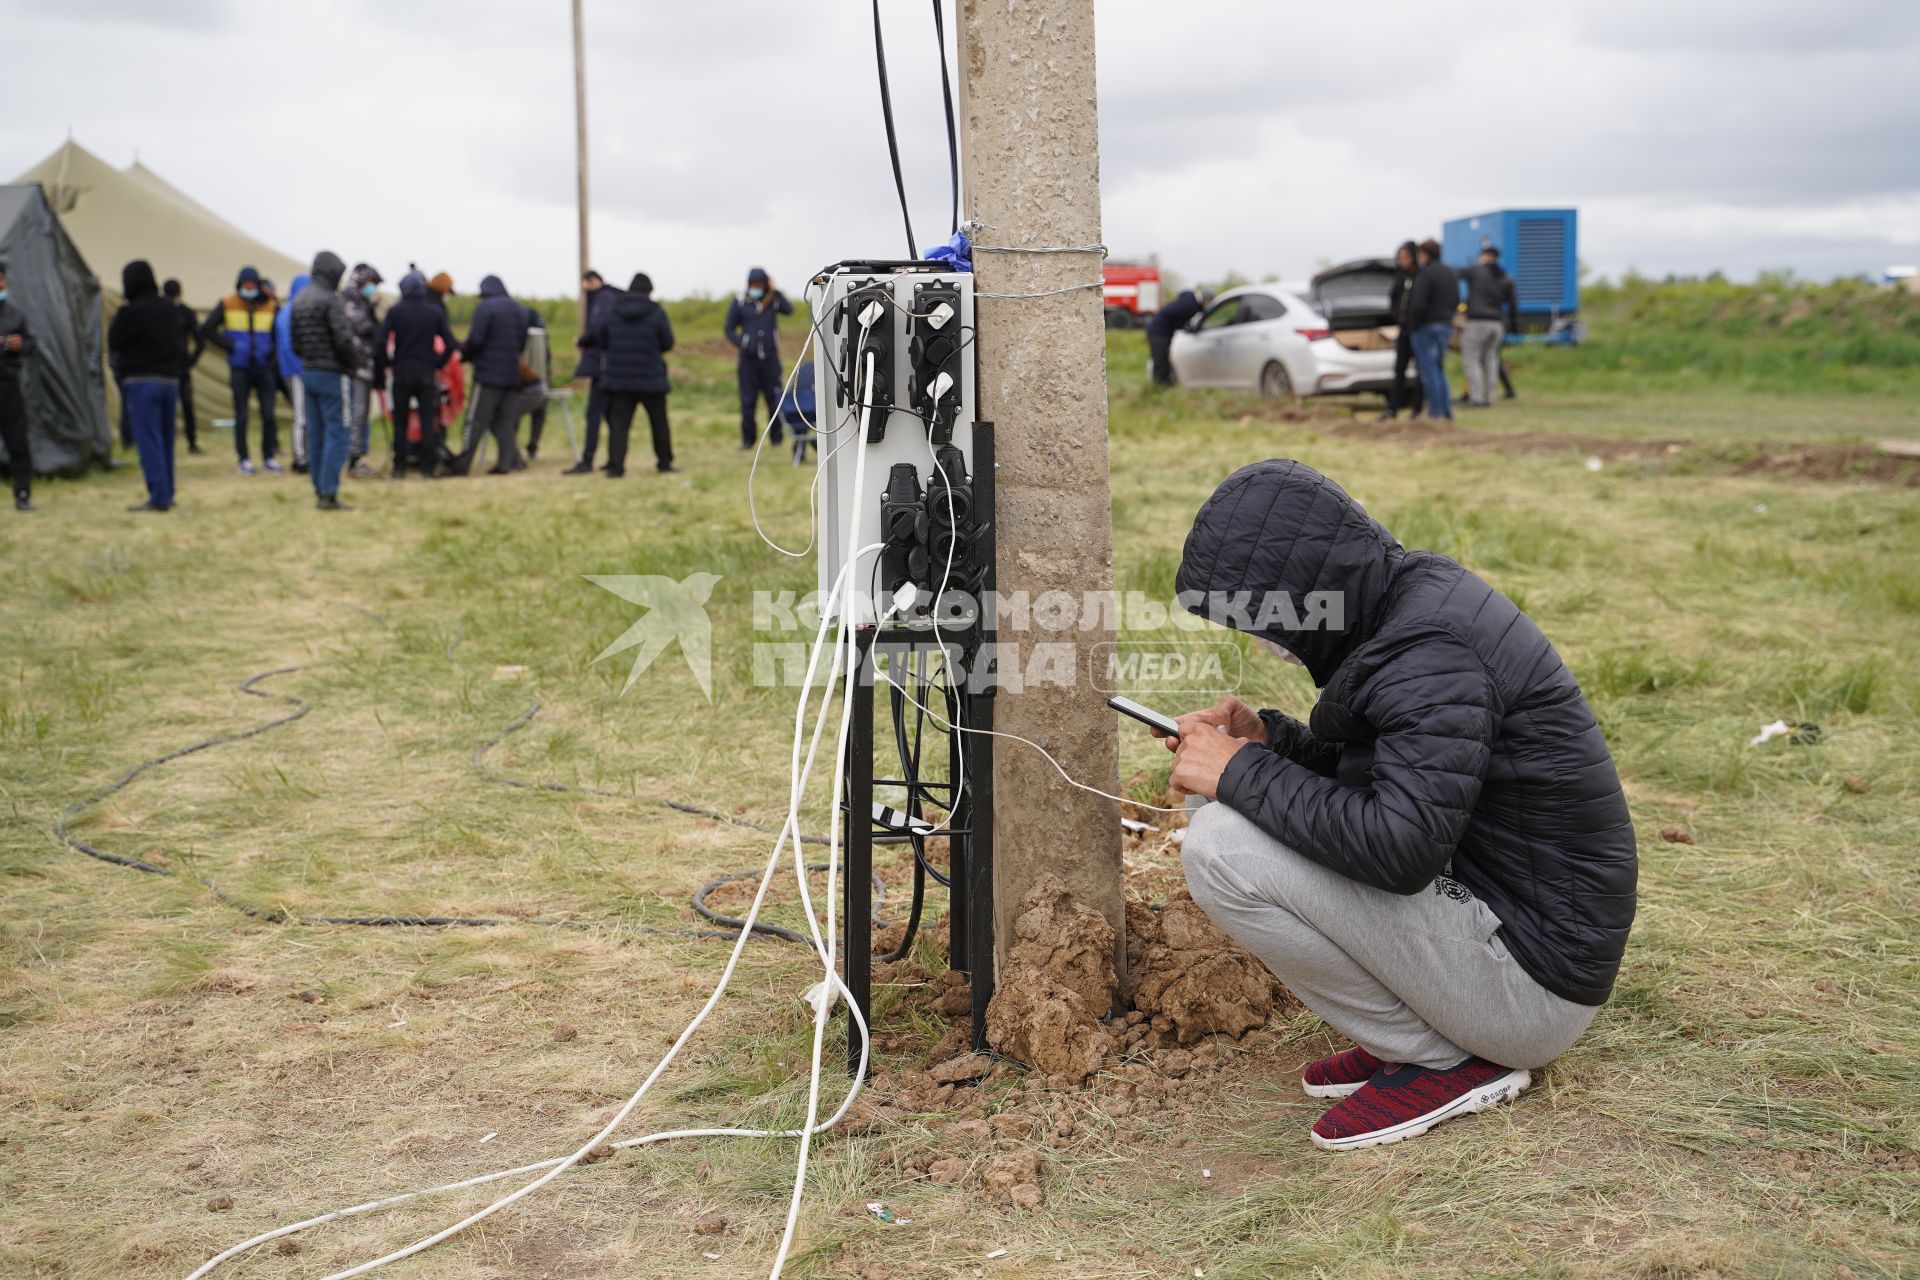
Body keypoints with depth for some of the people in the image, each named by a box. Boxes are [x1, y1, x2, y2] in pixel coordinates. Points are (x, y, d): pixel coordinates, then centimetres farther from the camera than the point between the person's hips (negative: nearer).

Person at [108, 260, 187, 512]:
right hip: (170, 379, 6)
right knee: (165, 440, 13)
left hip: (141, 381, -6)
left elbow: (113, 344, -2)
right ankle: (167, 493, 18)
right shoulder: (169, 309, 6)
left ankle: (159, 497, -10)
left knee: (148, 441, -5)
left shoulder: (129, 312, -11)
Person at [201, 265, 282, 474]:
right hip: (240, 369, -1)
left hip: (264, 368, 1)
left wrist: (276, 357, -3)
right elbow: (206, 330, 3)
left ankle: (268, 457, 9)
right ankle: (244, 460, 7)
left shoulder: (271, 306, 1)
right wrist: (229, 346, -7)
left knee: (268, 415, -2)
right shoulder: (227, 304, -1)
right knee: (241, 416, 2)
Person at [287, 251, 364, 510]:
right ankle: (328, 493, -7)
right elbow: (344, 340, -21)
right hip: (332, 374, -8)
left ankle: (320, 490, 16)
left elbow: (294, 339, 15)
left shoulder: (299, 300, 11)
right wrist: (357, 360, -5)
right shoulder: (332, 300, -15)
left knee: (316, 434, 12)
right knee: (336, 433, -5)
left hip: (308, 372, 9)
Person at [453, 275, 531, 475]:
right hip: (513, 375, 6)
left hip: (489, 373, -6)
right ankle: (507, 462, 3)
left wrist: (464, 354, 5)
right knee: (504, 420, 10)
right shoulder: (519, 310, 14)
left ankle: (461, 465, -6)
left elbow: (475, 340, -13)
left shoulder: (485, 308, -7)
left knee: (476, 421, -5)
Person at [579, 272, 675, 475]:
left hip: (619, 380, 2)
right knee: (659, 422, 13)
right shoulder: (656, 312, -7)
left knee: (618, 423, 1)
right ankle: (664, 462, 19)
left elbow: (600, 338, 9)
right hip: (651, 378, -2)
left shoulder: (613, 312, 2)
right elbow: (667, 344, -3)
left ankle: (615, 465, -9)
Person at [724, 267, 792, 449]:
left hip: (770, 358, 1)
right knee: (748, 401, -1)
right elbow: (729, 329, 6)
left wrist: (775, 292, -18)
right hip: (749, 359, -1)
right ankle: (748, 439, 7)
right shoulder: (739, 303, 3)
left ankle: (776, 436, 8)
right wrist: (741, 345, -10)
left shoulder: (773, 300, 5)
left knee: (774, 399, 0)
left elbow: (789, 310, -14)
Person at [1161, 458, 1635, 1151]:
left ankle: (1447, 1060, -5)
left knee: (1221, 848, -20)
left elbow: (1402, 846, -33)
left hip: (1533, 982, -10)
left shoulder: (1430, 650, -24)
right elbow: (1397, 767, 20)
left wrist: (1243, 773, -21)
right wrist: (1269, 738, 3)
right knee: (1219, 806, 9)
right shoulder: (1418, 594, 6)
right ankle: (1419, 1033, 8)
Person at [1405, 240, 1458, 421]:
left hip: (1426, 326, -8)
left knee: (1428, 369, -4)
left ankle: (1435, 410, -5)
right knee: (1439, 369, 16)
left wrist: (1413, 323, -9)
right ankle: (1446, 410, 14)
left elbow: (1418, 303, -22)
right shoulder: (1451, 273, 13)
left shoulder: (1425, 274, -15)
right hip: (1445, 325, 8)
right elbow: (1456, 302, 17)